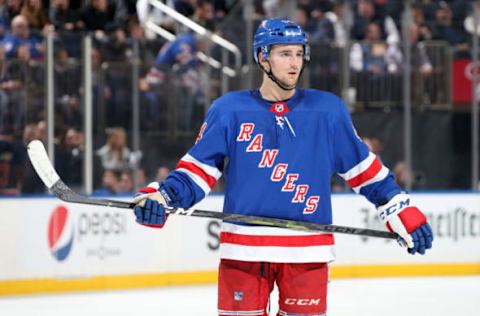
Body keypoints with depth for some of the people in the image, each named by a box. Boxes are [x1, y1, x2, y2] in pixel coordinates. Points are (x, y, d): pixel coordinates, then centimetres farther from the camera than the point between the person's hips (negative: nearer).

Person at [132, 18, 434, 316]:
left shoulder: (327, 110, 5)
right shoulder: (229, 110, 2)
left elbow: (363, 167, 11)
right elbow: (199, 169, 5)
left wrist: (404, 213, 7)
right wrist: (159, 197, -11)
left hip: (307, 253, 1)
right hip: (244, 249, 0)